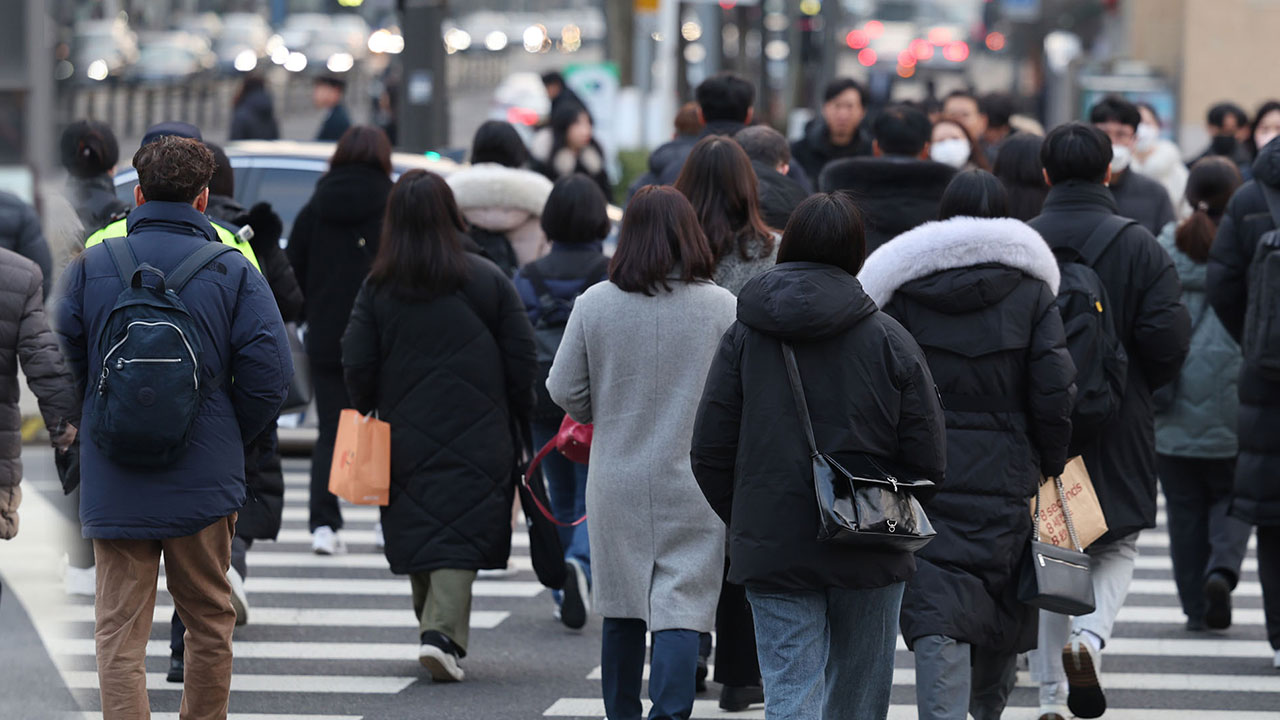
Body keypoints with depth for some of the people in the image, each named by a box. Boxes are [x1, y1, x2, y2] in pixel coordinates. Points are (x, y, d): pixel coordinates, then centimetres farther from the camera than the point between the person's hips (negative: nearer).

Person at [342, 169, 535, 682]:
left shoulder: (378, 288, -2)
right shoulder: (487, 280, -2)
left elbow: (357, 365, -2)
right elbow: (521, 357, 0)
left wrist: (366, 413, 16)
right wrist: (522, 422, 12)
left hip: (407, 439, 1)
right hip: (478, 439, -1)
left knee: (418, 535, 13)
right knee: (461, 534, -2)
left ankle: (435, 628, 21)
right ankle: (442, 632, -18)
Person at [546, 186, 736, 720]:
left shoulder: (594, 304, -4)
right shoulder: (722, 307, -8)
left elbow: (564, 391, 1)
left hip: (616, 485, 2)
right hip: (693, 482, -2)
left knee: (621, 608, 15)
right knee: (680, 609, -3)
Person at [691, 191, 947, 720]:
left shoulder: (743, 337, -2)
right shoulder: (890, 340, -4)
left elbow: (710, 452, -2)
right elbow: (928, 459, -6)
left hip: (773, 554, 0)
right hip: (869, 556, 0)